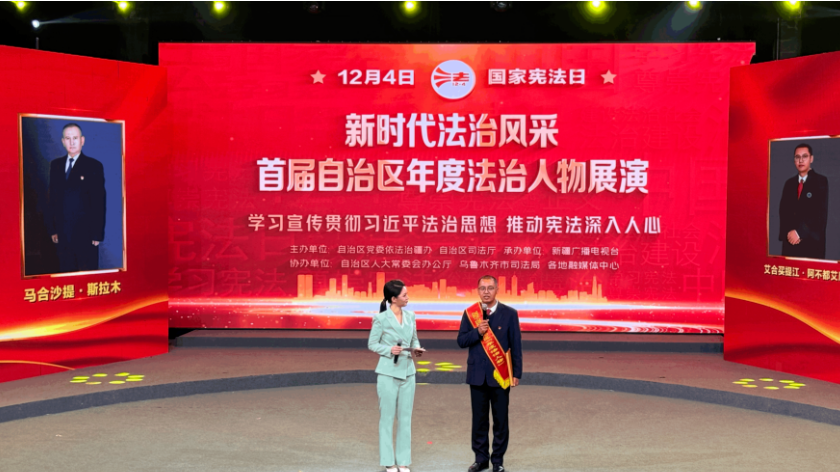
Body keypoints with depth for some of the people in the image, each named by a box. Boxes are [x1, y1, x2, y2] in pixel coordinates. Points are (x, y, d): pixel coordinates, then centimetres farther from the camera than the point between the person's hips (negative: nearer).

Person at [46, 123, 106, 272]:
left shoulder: (94, 166, -4)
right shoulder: (55, 165, 10)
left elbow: (99, 203, -6)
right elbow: (53, 198, 11)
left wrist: (97, 234, -9)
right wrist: (52, 229, 6)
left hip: (85, 234, -4)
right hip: (62, 234, 4)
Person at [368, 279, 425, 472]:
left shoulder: (410, 316, 4)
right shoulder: (381, 319, -11)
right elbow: (372, 344, -5)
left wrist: (416, 349, -7)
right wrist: (389, 350, -20)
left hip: (408, 372, 5)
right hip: (388, 373, -5)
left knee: (405, 418, 9)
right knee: (387, 418, 4)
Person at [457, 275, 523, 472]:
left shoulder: (509, 314, -3)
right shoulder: (469, 313, 3)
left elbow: (516, 345, -2)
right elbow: (461, 341, 1)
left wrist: (516, 373, -4)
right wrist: (477, 332, -17)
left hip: (500, 374, -2)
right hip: (477, 374, 2)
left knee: (500, 419, 5)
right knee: (479, 419, 8)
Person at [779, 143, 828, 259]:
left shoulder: (821, 181, -1)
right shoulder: (789, 183, 14)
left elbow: (822, 213, -9)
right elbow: (783, 211, 8)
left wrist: (799, 232, -14)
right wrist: (788, 232, -9)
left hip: (812, 242, -4)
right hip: (790, 241, 4)